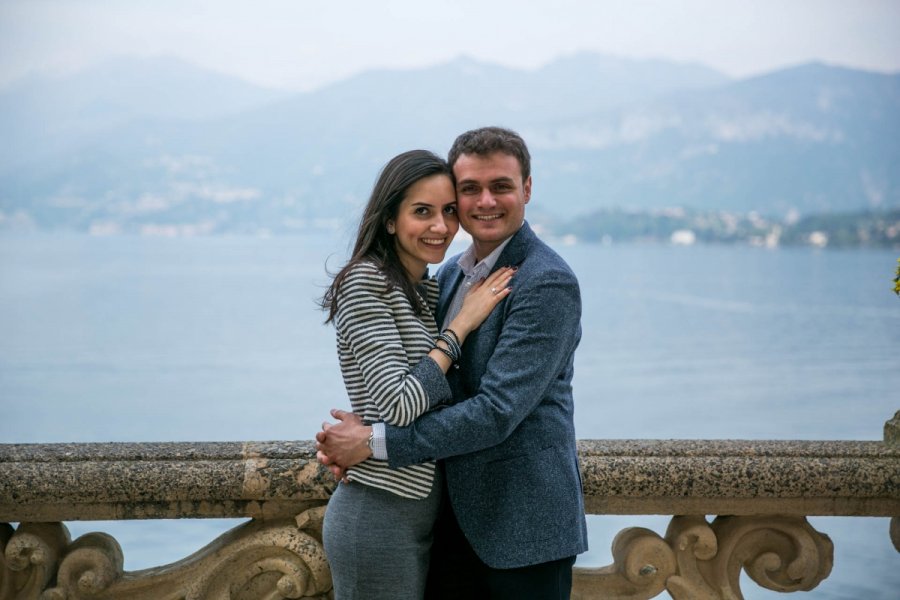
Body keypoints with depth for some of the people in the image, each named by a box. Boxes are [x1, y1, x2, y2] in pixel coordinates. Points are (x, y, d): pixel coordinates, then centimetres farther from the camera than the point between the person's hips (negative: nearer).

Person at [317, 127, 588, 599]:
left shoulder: (548, 283, -16)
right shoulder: (449, 275, 9)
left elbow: (497, 411, -23)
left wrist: (376, 441, -18)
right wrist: (347, 440, -5)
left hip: (522, 524, -7)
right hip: (454, 514, 7)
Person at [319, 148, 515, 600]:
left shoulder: (428, 289, 12)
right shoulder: (367, 282, -15)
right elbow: (399, 406, -22)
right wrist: (462, 323, -16)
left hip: (422, 510, 9)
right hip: (380, 516, -9)